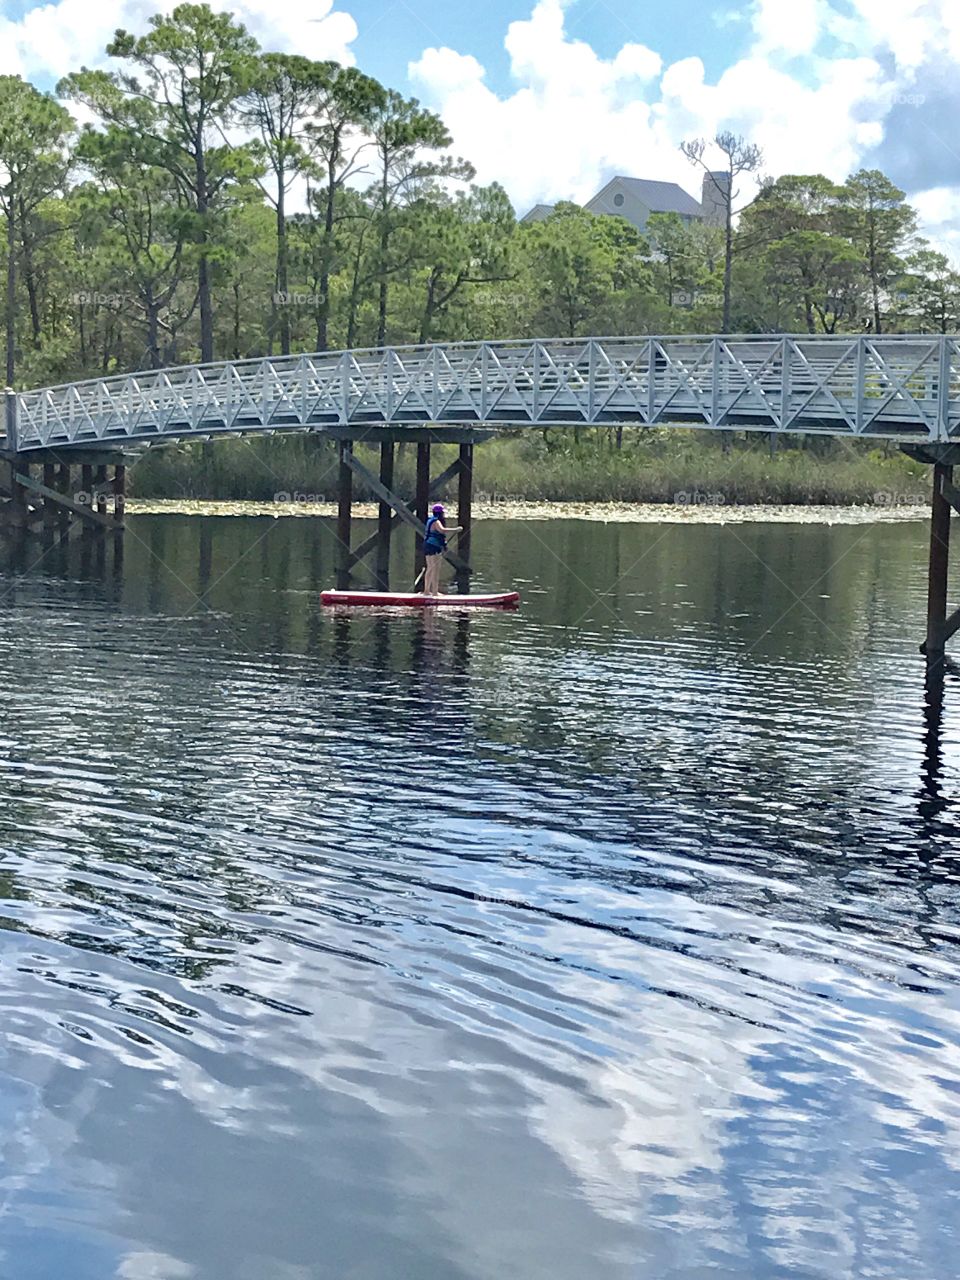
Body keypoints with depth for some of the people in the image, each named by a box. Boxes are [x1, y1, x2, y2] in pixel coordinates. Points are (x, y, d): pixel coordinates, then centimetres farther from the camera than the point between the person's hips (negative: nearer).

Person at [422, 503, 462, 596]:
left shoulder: (431, 521, 17)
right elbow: (442, 530, -36)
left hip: (428, 547, 11)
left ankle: (426, 590, 20)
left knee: (430, 569, 15)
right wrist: (456, 530, -33)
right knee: (436, 569, -9)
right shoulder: (436, 522, -15)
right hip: (434, 548, -11)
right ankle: (435, 591, -10)